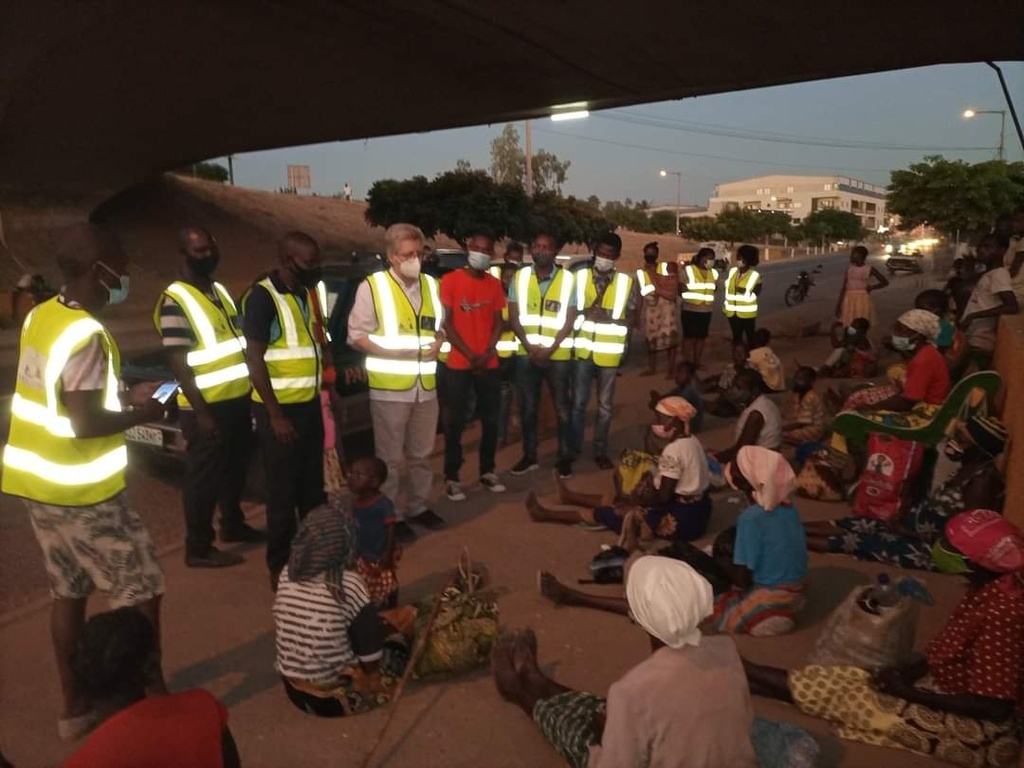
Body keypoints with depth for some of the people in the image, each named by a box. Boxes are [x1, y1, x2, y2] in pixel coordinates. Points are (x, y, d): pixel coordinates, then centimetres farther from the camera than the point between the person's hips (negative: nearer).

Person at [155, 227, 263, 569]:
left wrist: (253, 388, 12)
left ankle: (233, 524, 39)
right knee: (204, 476, 2)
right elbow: (178, 364, -18)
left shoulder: (221, 291, 12)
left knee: (235, 469, 21)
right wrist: (201, 412, -21)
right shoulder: (174, 301, -14)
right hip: (207, 407, -8)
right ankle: (198, 549, 15)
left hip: (238, 400, 8)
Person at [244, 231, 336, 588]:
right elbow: (255, 360, -17)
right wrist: (275, 415, -17)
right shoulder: (262, 297, -15)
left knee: (312, 488, 18)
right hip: (280, 409, -7)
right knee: (283, 493, 3)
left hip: (310, 404, 7)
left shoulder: (308, 292, 9)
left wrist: (330, 381, 9)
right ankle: (280, 566, 17)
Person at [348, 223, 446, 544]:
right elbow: (356, 335, -8)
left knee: (421, 454, 17)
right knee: (390, 457, 2)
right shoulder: (372, 286, -8)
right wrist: (393, 351, -19)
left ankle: (418, 507, 33)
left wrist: (437, 343, -3)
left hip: (425, 386, 6)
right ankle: (390, 517, 16)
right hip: (389, 388, -5)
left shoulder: (431, 285, 10)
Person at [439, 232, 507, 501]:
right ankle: (452, 478, 8)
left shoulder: (494, 284, 9)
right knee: (455, 422, 1)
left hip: (489, 364, 4)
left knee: (491, 419, 9)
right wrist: (470, 355, -13)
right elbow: (447, 323, -7)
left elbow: (498, 322, 9)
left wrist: (487, 353, -8)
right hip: (458, 364, -4)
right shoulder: (450, 280, -4)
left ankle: (487, 471, 23)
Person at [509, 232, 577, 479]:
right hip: (526, 353, 2)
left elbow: (569, 321, -4)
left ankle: (565, 458, 18)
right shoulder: (520, 277, 3)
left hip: (558, 355, -2)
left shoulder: (568, 279, -2)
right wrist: (530, 347, -11)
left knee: (562, 408, 6)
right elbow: (513, 317, 1)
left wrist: (550, 349, -14)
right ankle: (529, 456, 23)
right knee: (527, 407, 10)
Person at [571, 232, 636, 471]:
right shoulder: (579, 277, 0)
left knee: (605, 405, 10)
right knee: (578, 402, 8)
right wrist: (586, 313, -12)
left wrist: (609, 317, -12)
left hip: (609, 352, 0)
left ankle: (601, 451, 22)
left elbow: (630, 318, 2)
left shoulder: (625, 282, 0)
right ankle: (573, 449, 22)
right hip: (583, 350, 0)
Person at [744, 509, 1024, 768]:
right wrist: (907, 671, -2)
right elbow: (952, 647, 11)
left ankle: (742, 672, 7)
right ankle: (745, 673, 11)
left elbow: (995, 707, -27)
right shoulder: (995, 587, -2)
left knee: (842, 689, -6)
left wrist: (911, 692, -20)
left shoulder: (1001, 610, -30)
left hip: (976, 731, -8)